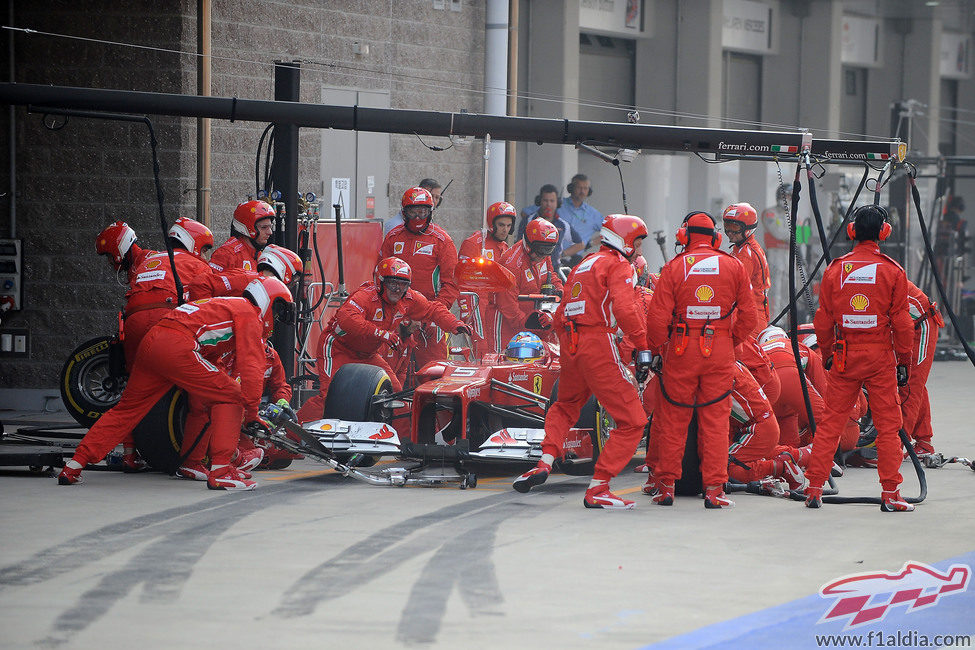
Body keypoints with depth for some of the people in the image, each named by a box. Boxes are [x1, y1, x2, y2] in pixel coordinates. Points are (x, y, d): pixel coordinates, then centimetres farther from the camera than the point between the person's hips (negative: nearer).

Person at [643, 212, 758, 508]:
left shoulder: (674, 267, -3)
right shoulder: (734, 267, 3)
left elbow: (658, 317, -5)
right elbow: (749, 315, 4)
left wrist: (655, 347, 10)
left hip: (681, 350, -1)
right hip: (720, 351, 1)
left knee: (673, 419, 8)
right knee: (715, 420, 5)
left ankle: (666, 486, 12)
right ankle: (714, 489, 1)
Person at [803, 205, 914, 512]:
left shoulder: (835, 269, 1)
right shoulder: (893, 271, -6)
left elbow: (823, 321, 5)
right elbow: (901, 322, -5)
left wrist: (827, 355, 18)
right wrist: (904, 360, 5)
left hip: (844, 357, 2)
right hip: (880, 359, -2)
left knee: (830, 423, 8)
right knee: (888, 425, 4)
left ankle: (814, 489, 6)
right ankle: (890, 494, 2)